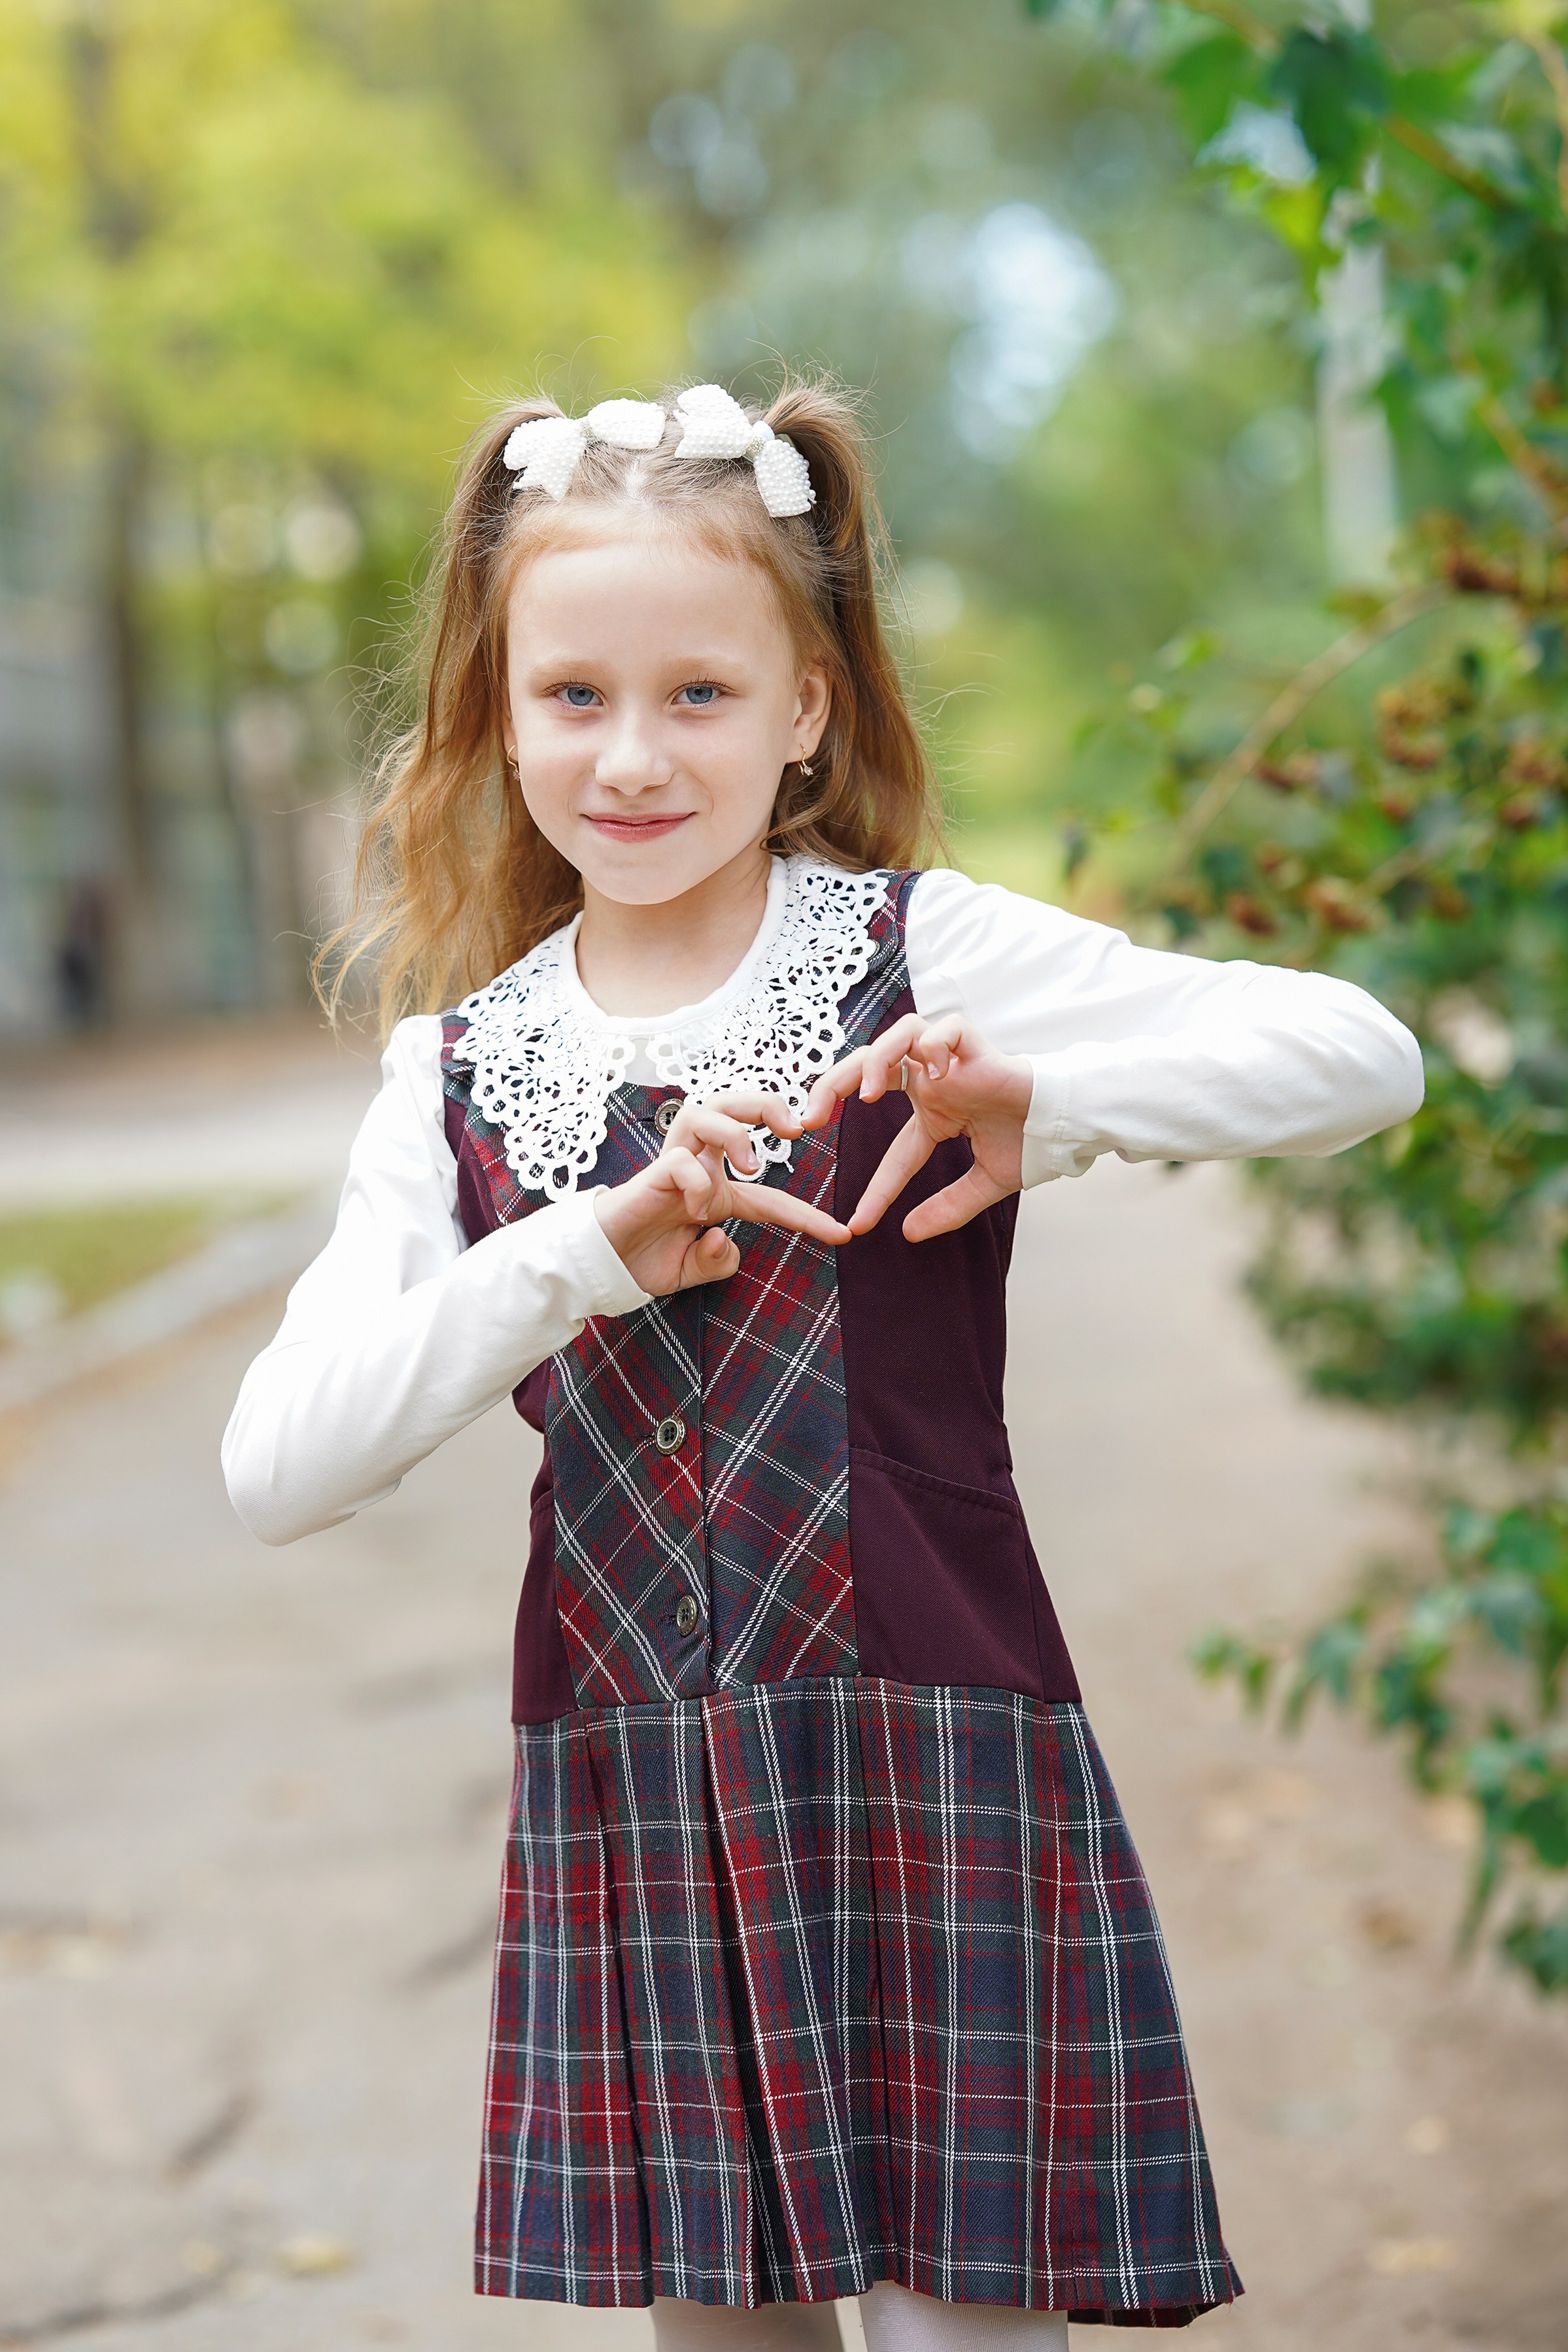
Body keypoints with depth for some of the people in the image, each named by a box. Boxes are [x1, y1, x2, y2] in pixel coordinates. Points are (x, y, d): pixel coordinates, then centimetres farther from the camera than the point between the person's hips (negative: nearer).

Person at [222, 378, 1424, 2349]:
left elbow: (1365, 1056, -10)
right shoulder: (455, 1075, 5)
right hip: (625, 1806, 3)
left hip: (932, 1769, -3)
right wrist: (591, 1250, -16)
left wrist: (1041, 1100, -23)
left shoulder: (932, 956, -2)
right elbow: (274, 1470, -6)